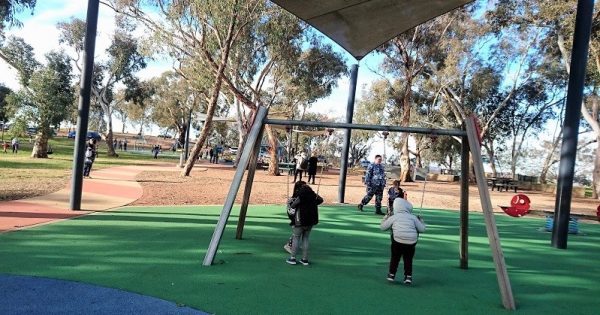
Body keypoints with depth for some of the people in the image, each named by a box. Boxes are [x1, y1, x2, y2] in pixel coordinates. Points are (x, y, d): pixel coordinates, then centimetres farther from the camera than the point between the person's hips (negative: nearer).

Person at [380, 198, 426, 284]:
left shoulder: (393, 217, 5)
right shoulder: (413, 217, 7)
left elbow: (383, 227, 13)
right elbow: (422, 229, 12)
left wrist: (385, 218, 30)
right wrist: (420, 221, 30)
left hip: (398, 242, -1)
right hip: (411, 242, 1)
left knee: (395, 258, 19)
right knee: (408, 260, 18)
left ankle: (391, 274, 23)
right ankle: (408, 276, 15)